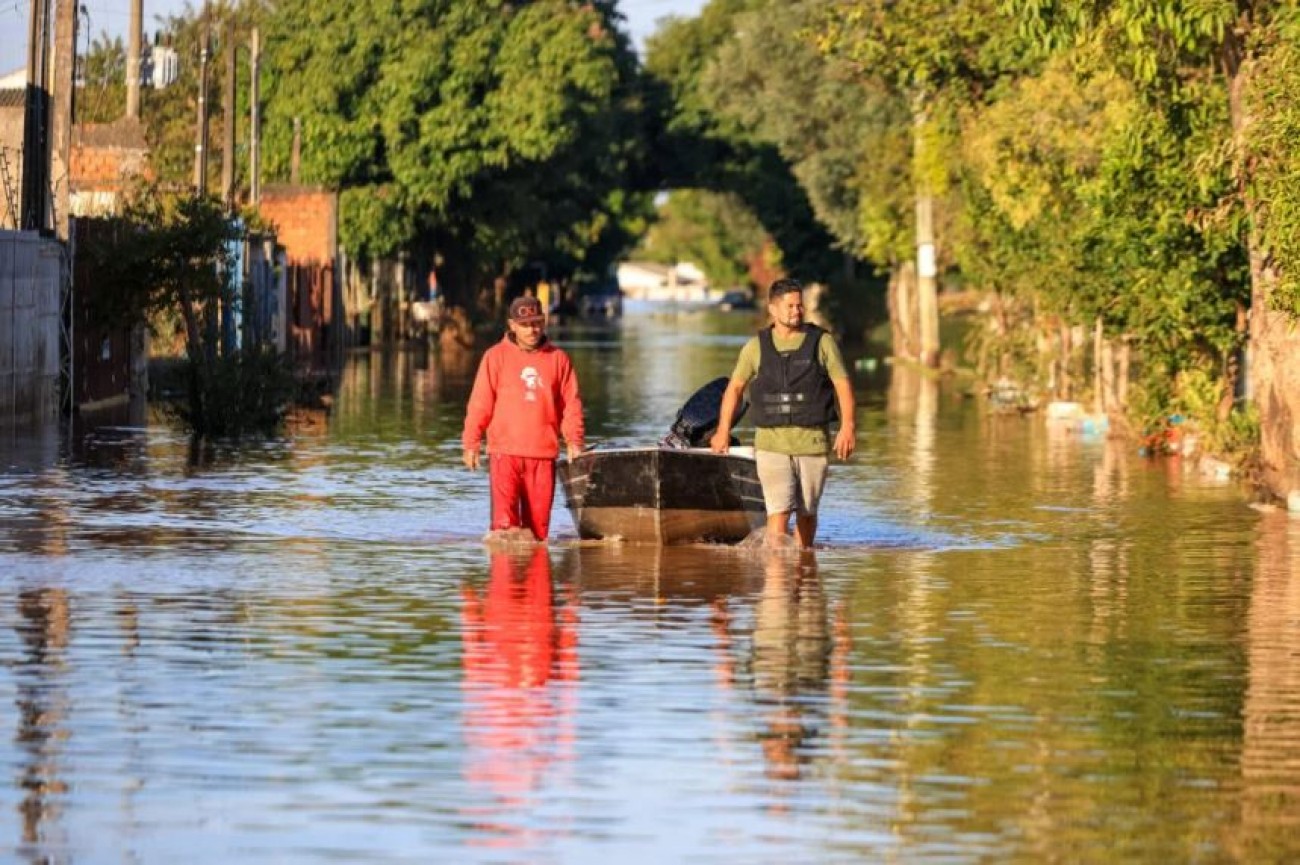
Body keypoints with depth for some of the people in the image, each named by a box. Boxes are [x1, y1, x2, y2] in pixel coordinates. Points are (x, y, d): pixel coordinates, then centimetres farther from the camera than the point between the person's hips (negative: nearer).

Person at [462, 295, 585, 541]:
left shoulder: (558, 358, 8)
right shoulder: (496, 357, 3)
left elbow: (571, 402, 9)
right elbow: (480, 403, 2)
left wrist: (574, 440, -3)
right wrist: (471, 443, -3)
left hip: (543, 454, 2)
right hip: (505, 452, -2)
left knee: (538, 521, 3)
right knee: (504, 517, -13)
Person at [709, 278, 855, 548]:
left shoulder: (822, 342, 2)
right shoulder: (756, 347, 5)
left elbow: (843, 384, -1)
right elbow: (735, 386, 14)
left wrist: (848, 427, -14)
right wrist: (723, 431, 12)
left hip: (813, 442, 1)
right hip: (771, 442, -1)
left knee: (806, 512, 11)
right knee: (778, 512, -13)